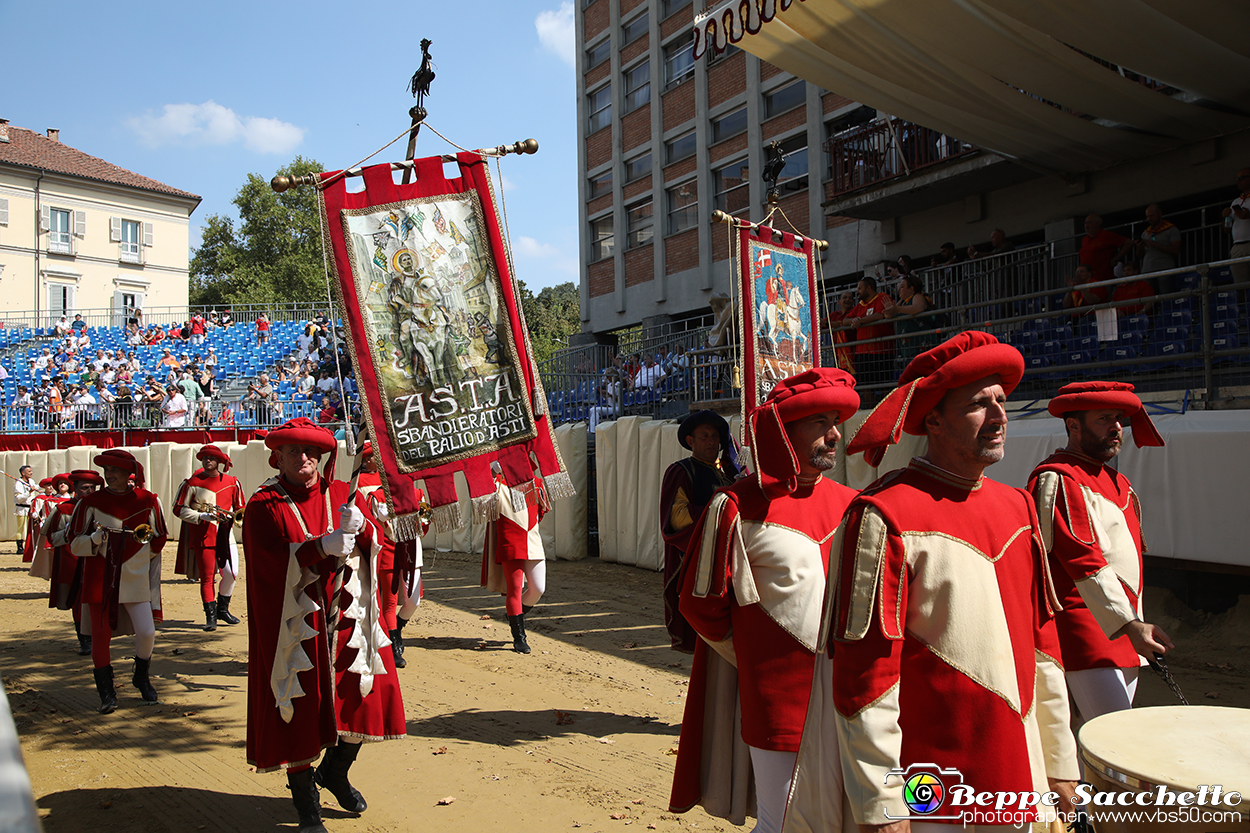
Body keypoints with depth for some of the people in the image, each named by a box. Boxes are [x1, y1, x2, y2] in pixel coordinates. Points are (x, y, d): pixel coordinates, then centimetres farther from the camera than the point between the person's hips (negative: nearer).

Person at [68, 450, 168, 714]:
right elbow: (75, 543, 0)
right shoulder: (90, 502, 0)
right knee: (101, 635, 4)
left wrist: (140, 556, 0)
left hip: (136, 578, 0)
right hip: (100, 580, 0)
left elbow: (159, 537, 12)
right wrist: (96, 538, -18)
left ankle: (141, 677, 25)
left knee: (146, 632, -3)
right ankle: (106, 693, 18)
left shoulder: (148, 501, 1)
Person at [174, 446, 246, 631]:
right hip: (202, 536, -3)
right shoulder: (192, 483, 0)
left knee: (231, 573, -2)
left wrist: (234, 517, -5)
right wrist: (202, 516, -14)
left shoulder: (232, 482, 9)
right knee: (207, 576, -1)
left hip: (225, 534, 3)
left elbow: (240, 508, 16)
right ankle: (210, 616, 8)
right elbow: (179, 509, 0)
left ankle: (223, 609, 20)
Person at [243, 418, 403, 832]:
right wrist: (322, 547, -30)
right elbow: (274, 562, -15)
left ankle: (335, 771, 34)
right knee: (298, 709, 1)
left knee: (365, 693, 7)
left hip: (345, 617, 4)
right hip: (294, 624, -4)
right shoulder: (263, 506, -3)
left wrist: (359, 528, -21)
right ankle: (305, 800, 21)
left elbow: (371, 546, 2)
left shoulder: (339, 494, 8)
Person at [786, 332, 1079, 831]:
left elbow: (1041, 637, 12)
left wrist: (1060, 762, 13)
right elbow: (864, 672, -18)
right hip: (925, 789, -6)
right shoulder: (883, 515, -17)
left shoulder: (1018, 506, 6)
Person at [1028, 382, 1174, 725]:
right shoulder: (1057, 478, -12)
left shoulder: (1119, 482, 19)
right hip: (1084, 624, -9)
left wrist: (1139, 627, 22)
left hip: (1125, 628, 9)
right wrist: (1129, 624, -25)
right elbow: (1083, 559, -20)